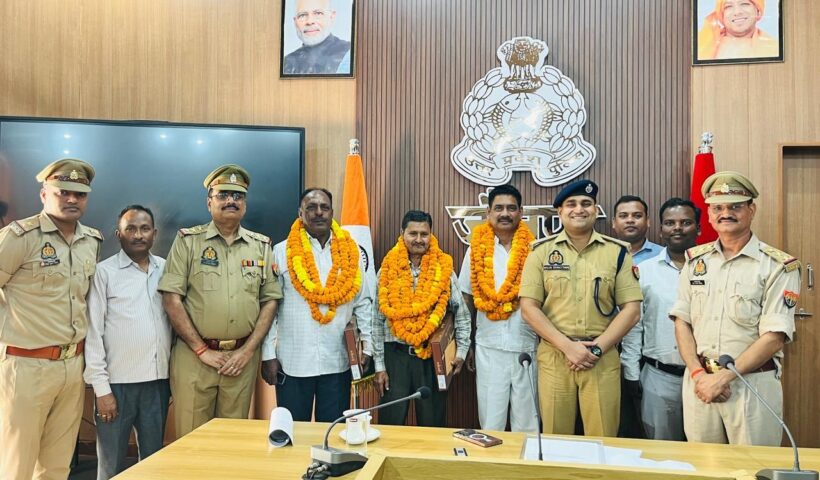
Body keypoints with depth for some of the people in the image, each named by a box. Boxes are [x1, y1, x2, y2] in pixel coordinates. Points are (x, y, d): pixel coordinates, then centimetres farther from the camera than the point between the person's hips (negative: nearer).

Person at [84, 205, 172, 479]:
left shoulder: (167, 269, 8)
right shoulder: (104, 272, -3)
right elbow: (93, 331, -5)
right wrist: (101, 387, -8)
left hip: (158, 381, 3)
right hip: (117, 383, -3)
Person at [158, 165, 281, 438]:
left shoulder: (261, 246, 9)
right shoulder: (188, 240, 0)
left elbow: (270, 300, 6)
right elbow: (171, 298, -6)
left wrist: (248, 350, -3)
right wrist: (202, 350, -9)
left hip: (243, 356, 2)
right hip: (194, 356, -2)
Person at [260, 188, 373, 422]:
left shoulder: (350, 251, 5)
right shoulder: (282, 251, -1)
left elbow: (362, 303, 6)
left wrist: (367, 346, 2)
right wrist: (268, 355, -3)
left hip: (337, 362, 1)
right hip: (292, 362, -1)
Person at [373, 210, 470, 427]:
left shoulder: (444, 270, 0)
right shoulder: (388, 270, 0)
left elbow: (462, 314, 7)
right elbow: (378, 321, 2)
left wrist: (461, 351, 0)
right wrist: (379, 365, 0)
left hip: (433, 357, 0)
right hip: (395, 355, 0)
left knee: (432, 425, 10)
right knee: (391, 425, 6)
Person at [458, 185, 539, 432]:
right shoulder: (477, 250, 3)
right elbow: (468, 300, 8)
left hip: (527, 347, -1)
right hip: (488, 348, 1)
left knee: (527, 421, 10)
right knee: (491, 421, 9)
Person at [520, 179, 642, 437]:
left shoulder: (617, 251, 4)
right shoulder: (542, 250, 3)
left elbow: (631, 309, 1)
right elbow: (529, 307, -2)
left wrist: (596, 349, -9)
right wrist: (568, 346, -11)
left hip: (602, 358, 0)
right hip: (553, 356, 0)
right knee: (555, 441, 9)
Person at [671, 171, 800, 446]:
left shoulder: (779, 266, -6)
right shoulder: (695, 259, 7)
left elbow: (774, 337, -12)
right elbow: (682, 321, 6)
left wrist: (721, 378, -15)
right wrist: (698, 374, -7)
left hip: (753, 384, -3)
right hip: (699, 381, 4)